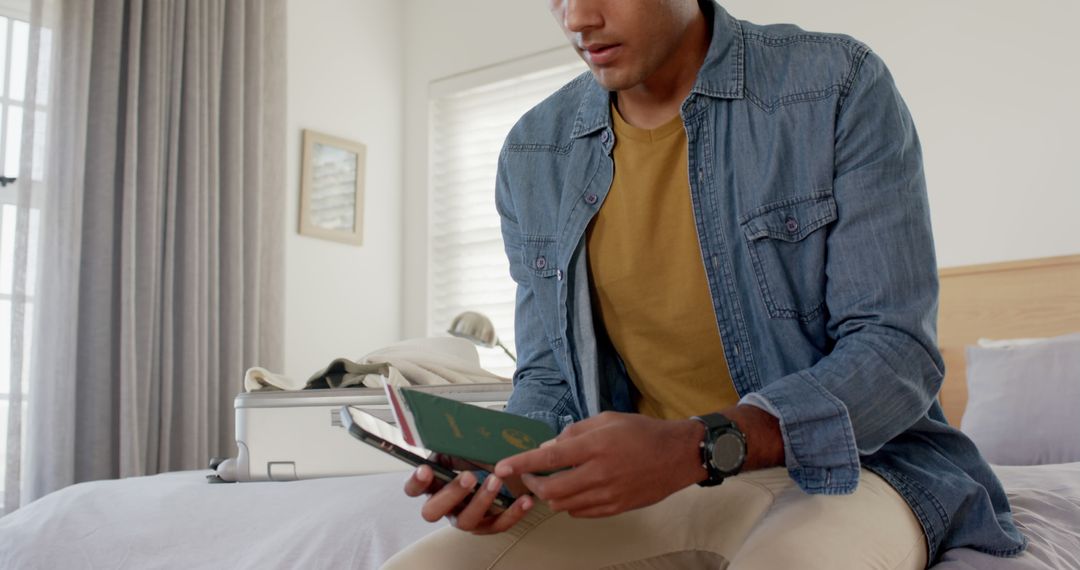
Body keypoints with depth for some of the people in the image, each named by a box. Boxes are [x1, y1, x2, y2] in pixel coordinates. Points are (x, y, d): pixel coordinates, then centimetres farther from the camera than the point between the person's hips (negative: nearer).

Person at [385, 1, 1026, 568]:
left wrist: (698, 448, -30)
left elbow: (898, 352, -14)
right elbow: (548, 375, 8)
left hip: (837, 461, -4)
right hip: (637, 479, 4)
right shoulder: (533, 155, 4)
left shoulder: (841, 87, -9)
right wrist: (507, 465, -15)